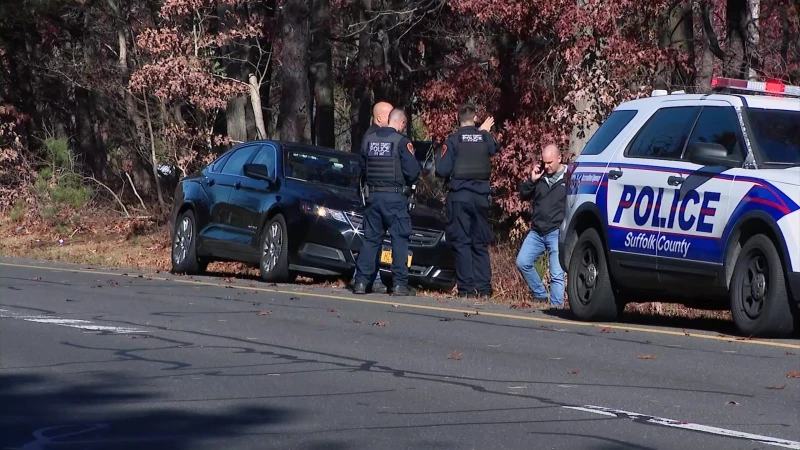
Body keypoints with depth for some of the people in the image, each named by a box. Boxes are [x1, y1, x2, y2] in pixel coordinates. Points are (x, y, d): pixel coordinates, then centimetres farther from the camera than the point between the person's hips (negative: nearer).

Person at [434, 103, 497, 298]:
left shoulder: (453, 140, -8)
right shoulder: (485, 138, 2)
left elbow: (441, 170, -10)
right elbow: (493, 149, 24)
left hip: (459, 196, -3)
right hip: (481, 196, 3)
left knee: (461, 242, -2)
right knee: (481, 243, 10)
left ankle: (466, 287, -9)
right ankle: (484, 287, 4)